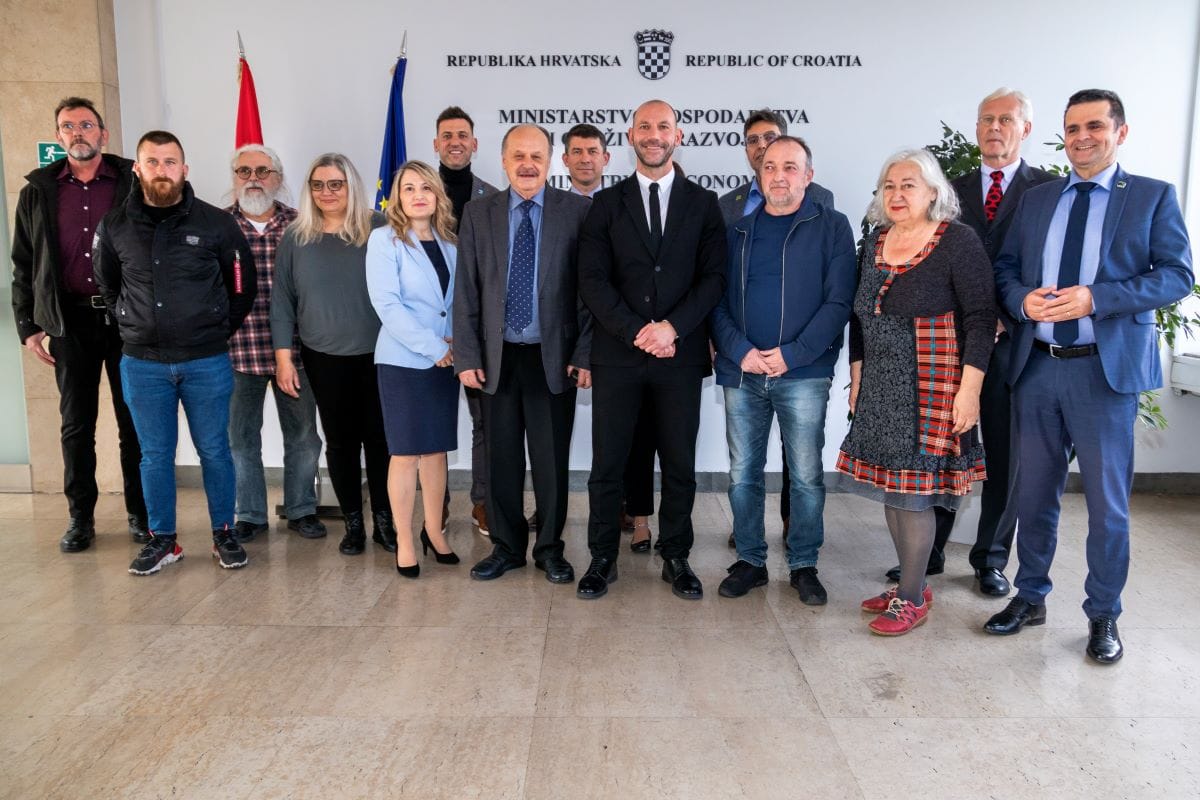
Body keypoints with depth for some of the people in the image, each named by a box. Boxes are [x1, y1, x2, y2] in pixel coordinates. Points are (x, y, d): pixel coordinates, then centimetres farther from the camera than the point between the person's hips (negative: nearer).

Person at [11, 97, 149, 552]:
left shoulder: (132, 184, 3)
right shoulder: (37, 193, 9)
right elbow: (23, 266, 11)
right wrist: (28, 326, 5)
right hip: (69, 321, 2)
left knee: (134, 421, 5)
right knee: (76, 423, 8)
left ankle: (140, 513, 16)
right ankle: (80, 517, 19)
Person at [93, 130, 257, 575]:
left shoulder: (215, 223, -4)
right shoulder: (115, 227, 2)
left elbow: (244, 284, 6)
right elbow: (106, 285, 18)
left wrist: (220, 330, 6)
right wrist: (132, 325, 12)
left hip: (207, 362, -2)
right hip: (143, 364, 2)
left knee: (214, 451, 7)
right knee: (155, 455, 9)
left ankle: (224, 534, 21)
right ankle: (162, 539, 23)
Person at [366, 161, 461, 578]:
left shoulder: (450, 242, 10)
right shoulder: (383, 240, -4)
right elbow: (386, 304, -13)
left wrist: (456, 343, -8)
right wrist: (432, 347, -15)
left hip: (445, 360, 4)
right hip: (402, 360, -4)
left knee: (436, 449, 11)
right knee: (405, 453, 1)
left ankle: (434, 531, 24)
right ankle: (404, 542, 12)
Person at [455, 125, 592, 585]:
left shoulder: (576, 211, -1)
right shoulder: (478, 214, 6)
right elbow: (466, 291, 4)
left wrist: (584, 354, -8)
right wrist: (466, 356, -1)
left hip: (555, 357, -2)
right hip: (497, 357, 2)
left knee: (552, 459, 6)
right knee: (501, 457, 10)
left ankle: (550, 548, 22)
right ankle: (506, 547, 26)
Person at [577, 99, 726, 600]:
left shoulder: (703, 204, 8)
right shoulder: (606, 204, 7)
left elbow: (714, 277, 0)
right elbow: (592, 280, -1)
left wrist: (672, 327, -14)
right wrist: (636, 332, -12)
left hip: (681, 353, 0)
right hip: (617, 353, 0)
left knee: (679, 464, 8)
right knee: (607, 462, 5)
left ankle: (676, 558, 23)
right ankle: (602, 558, 20)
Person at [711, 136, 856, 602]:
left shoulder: (831, 227, 3)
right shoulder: (738, 231, 12)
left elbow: (838, 301, -5)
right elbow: (717, 299, 6)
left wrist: (791, 354, -14)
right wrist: (741, 352, -10)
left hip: (803, 373, -3)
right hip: (740, 372, 3)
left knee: (806, 475, 3)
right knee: (743, 474, 7)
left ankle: (804, 566, 19)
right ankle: (750, 561, 22)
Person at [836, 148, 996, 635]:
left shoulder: (958, 242, -8)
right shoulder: (875, 243, 11)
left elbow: (981, 318, -11)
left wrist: (969, 389, -16)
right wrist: (857, 377, 15)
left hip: (931, 390, -6)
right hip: (881, 387, 7)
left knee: (914, 492, -2)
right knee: (889, 486, 11)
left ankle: (912, 598, 13)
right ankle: (911, 584, 26)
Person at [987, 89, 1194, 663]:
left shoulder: (1153, 196, 2)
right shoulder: (1036, 199, 12)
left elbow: (1177, 274, -6)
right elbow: (1004, 269, 11)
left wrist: (1094, 298, -20)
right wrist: (1023, 299, -12)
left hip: (1105, 369, -3)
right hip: (1036, 366, 3)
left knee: (1107, 503, 5)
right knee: (1034, 493, 13)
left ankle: (1103, 616, 23)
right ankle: (1030, 598, 29)